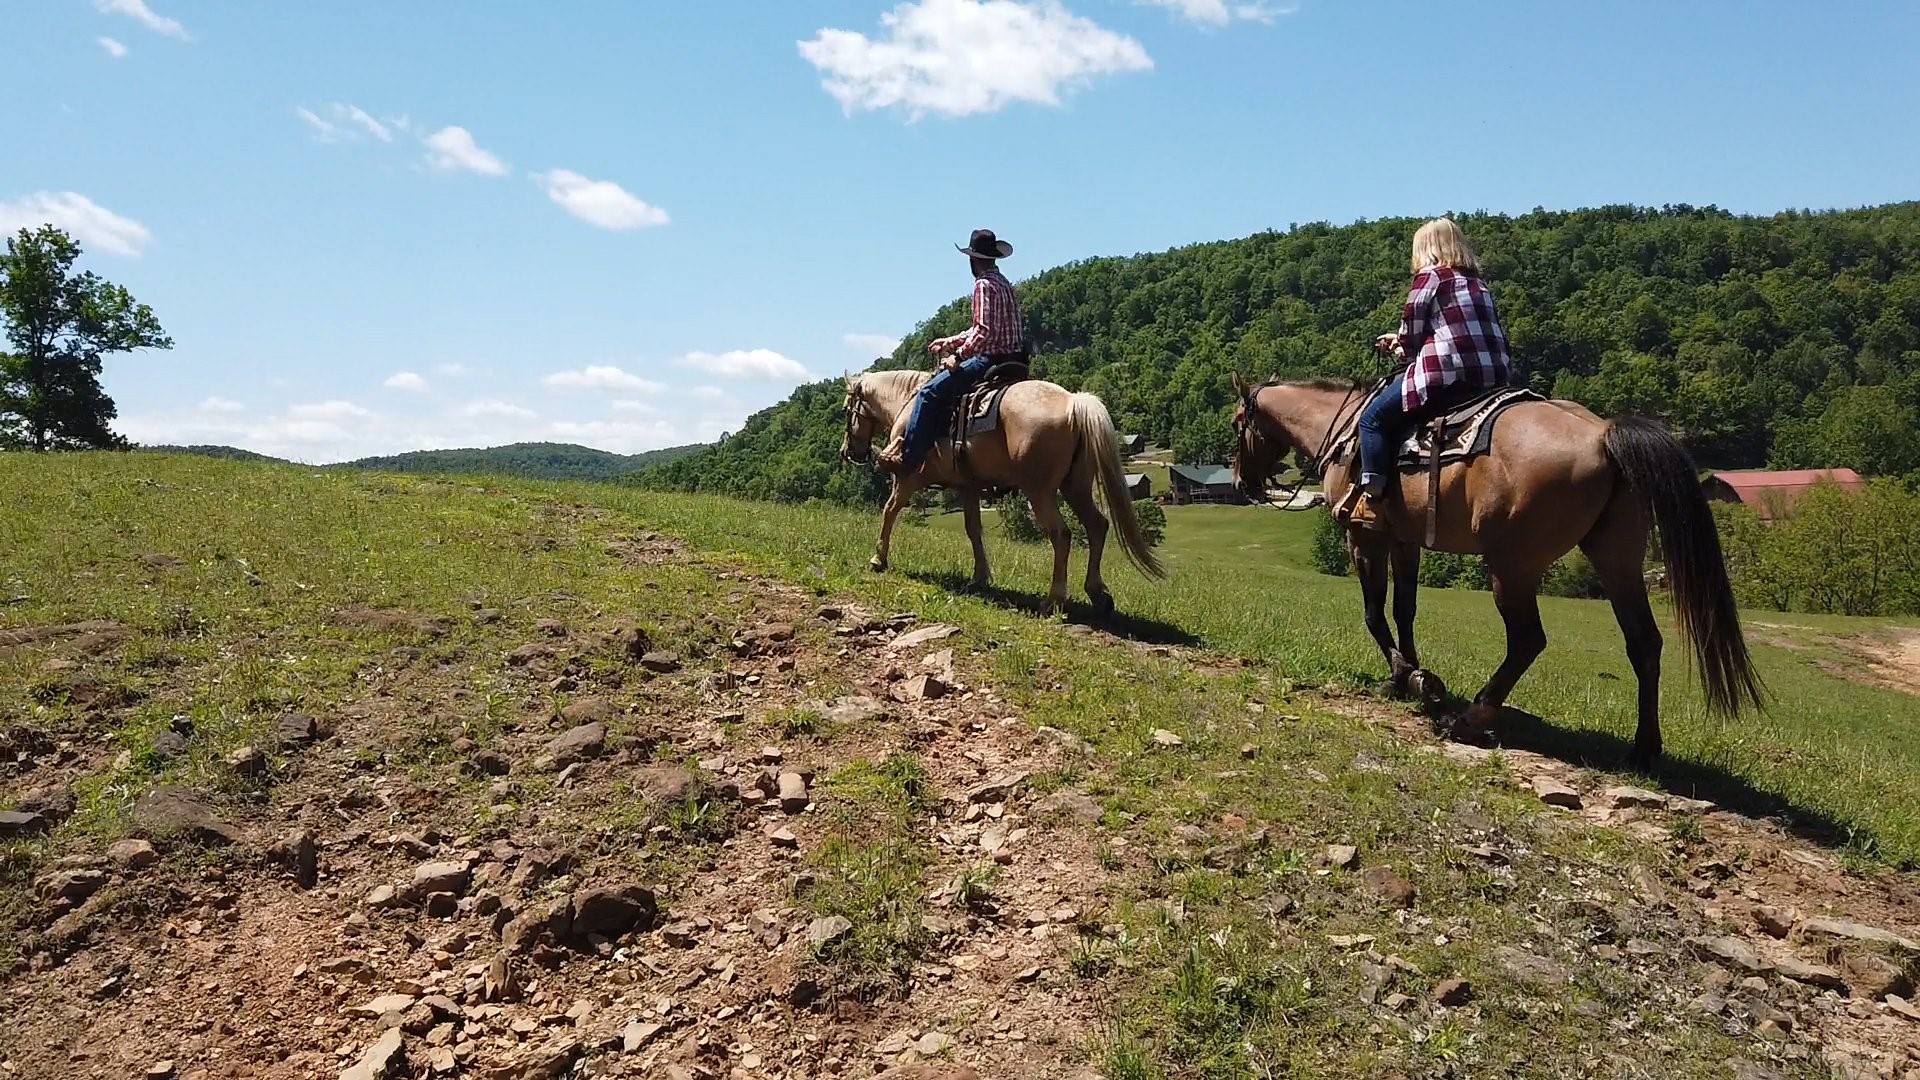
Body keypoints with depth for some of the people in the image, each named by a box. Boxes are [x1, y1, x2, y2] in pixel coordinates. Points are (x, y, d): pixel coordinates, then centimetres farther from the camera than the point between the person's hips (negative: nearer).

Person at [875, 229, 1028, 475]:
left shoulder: (984, 285, -12)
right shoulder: (1003, 283, 19)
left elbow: (983, 332, -21)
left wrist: (959, 355, -12)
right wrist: (950, 342, 24)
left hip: (991, 359, -11)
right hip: (1011, 359, 11)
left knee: (930, 392, -12)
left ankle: (907, 458, -16)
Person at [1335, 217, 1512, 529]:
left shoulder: (1429, 276, 1)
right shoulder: (1477, 283, 23)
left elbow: (1412, 332, -2)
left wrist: (1402, 345, 21)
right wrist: (1404, 342, 29)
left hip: (1446, 373, -8)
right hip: (1493, 376, 9)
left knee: (1374, 418, -1)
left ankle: (1371, 498, -11)